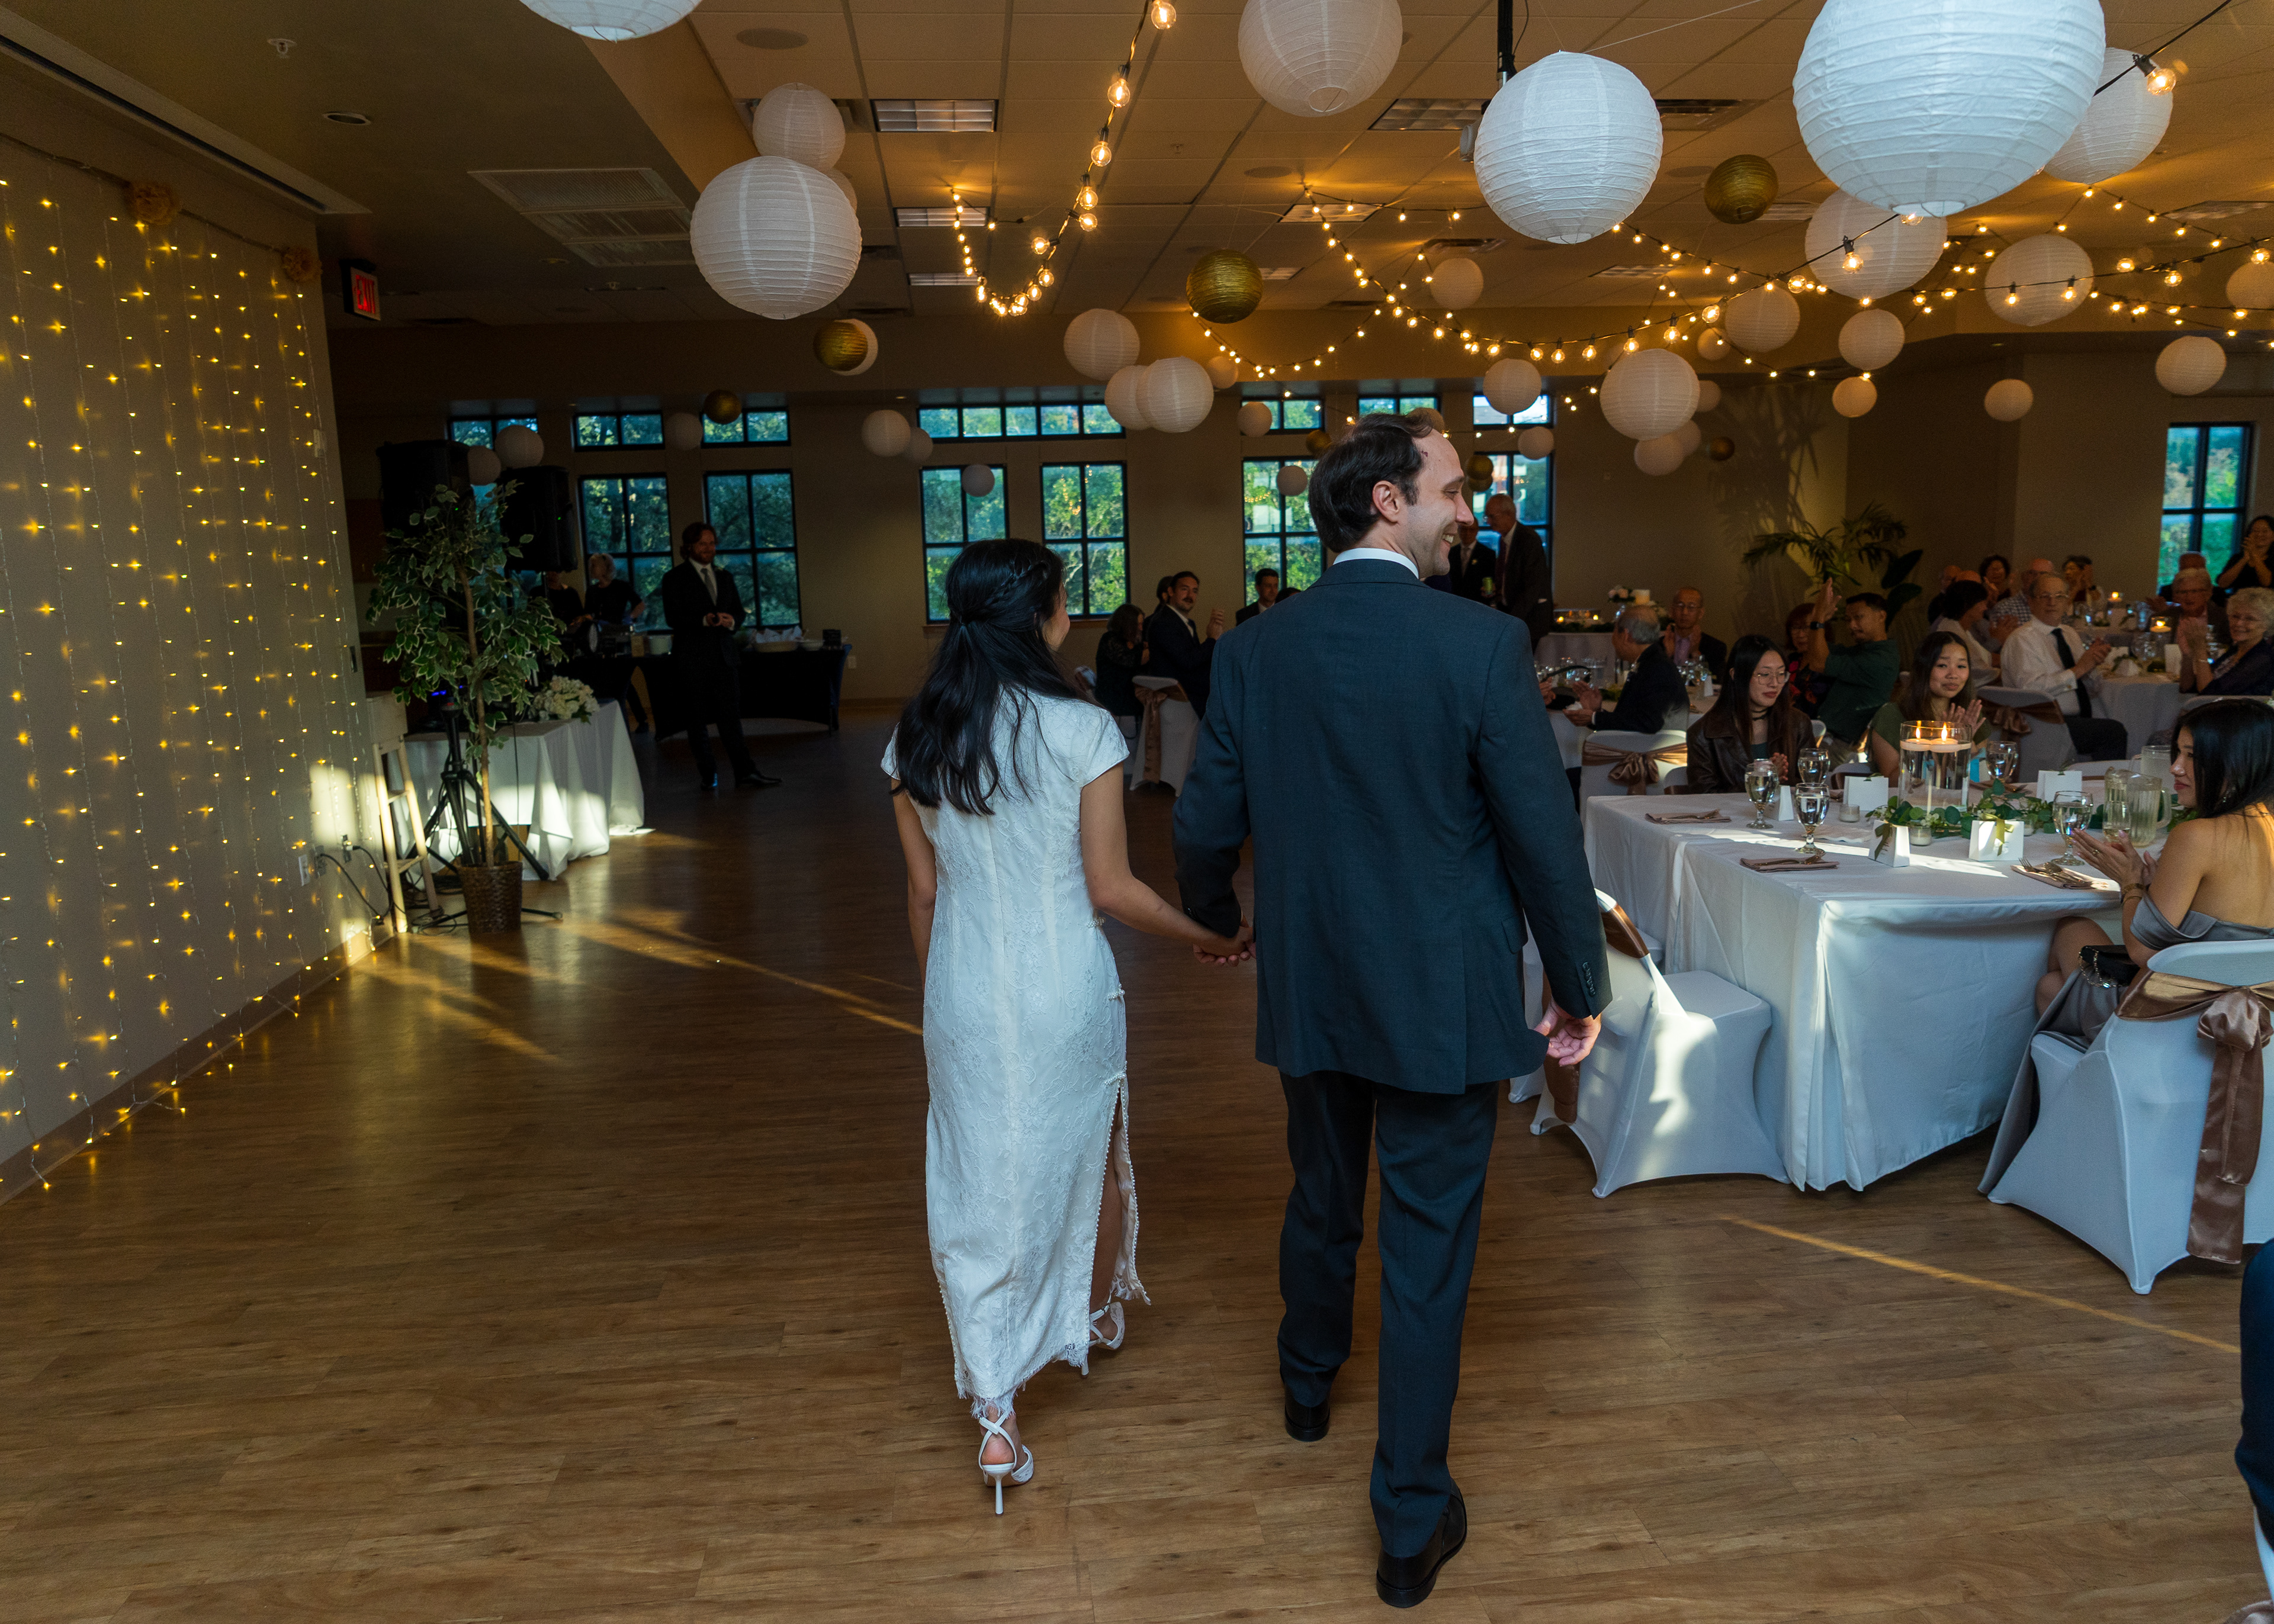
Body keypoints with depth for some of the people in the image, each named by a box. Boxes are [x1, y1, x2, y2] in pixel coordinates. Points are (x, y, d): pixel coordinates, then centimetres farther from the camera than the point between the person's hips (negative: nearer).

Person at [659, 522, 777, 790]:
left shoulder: (724, 577, 17)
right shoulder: (675, 578, 0)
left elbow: (739, 612, 17)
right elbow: (673, 618, -8)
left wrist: (731, 621, -8)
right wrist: (704, 620, -24)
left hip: (724, 656, 4)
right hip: (692, 659, -3)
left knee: (731, 716, -3)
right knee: (697, 719, 4)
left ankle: (745, 774, -7)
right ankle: (707, 775, 13)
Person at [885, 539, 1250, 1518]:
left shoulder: (916, 740, -2)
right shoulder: (1082, 731, -14)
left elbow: (924, 891, 4)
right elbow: (1112, 890, -11)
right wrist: (1212, 937, 3)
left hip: (963, 994, 3)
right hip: (1065, 989, -2)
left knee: (977, 1186, 10)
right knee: (1086, 1155, 23)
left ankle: (996, 1418, 11)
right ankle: (1097, 1315, 49)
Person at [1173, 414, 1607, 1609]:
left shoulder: (1253, 650, -6)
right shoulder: (1483, 644, -17)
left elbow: (1206, 825, 0)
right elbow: (1544, 835, -14)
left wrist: (1215, 917, 21)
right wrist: (1578, 988, -1)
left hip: (1309, 988, 4)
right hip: (1443, 1002, -4)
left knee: (1322, 1201, 27)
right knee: (1427, 1252, 8)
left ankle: (1308, 1381, 52)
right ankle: (1413, 1523, 21)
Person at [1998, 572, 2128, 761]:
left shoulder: (2071, 635, 18)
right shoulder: (2021, 639, -6)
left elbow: (2092, 687, 21)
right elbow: (2031, 687, -21)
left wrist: (2093, 663, 0)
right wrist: (2078, 670, -17)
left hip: (2083, 720, 7)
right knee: (2114, 730, -22)